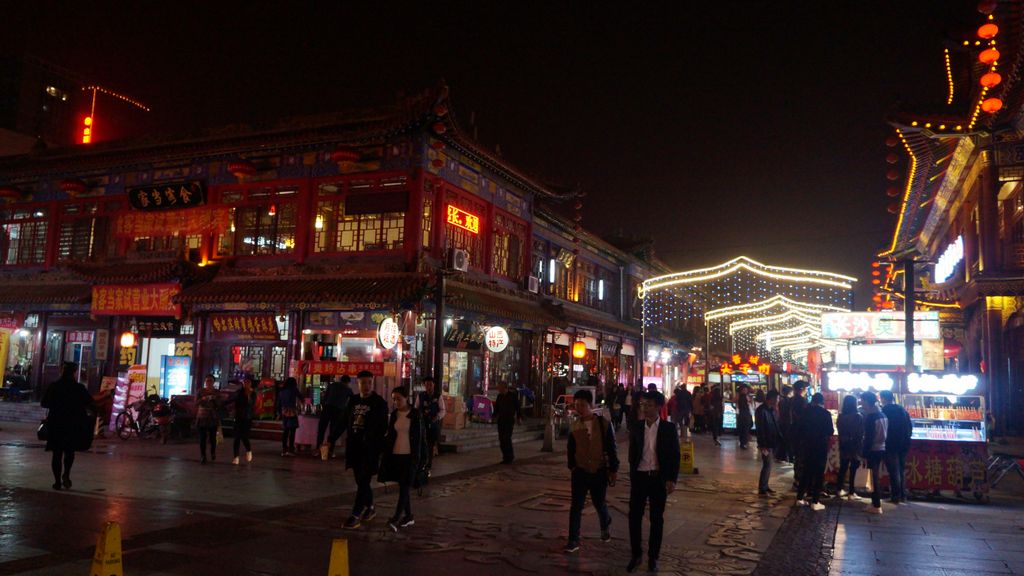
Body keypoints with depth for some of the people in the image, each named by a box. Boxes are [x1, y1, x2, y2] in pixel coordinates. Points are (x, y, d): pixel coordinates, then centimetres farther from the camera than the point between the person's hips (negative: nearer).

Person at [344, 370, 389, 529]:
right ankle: (370, 507, 30)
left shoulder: (379, 402, -6)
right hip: (354, 447, 6)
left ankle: (356, 515, -3)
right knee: (361, 480, 13)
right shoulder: (353, 401, 10)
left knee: (363, 482, -6)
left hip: (370, 449, -6)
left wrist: (379, 447, -13)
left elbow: (383, 428, -7)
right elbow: (347, 423, 15)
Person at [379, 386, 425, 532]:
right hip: (396, 455, 5)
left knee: (404, 487, -7)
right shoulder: (394, 414, 7)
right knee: (403, 487, 10)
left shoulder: (415, 414, -6)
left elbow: (419, 437, -5)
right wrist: (386, 453, 9)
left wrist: (417, 457, -9)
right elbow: (390, 435, 13)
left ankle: (396, 518, -12)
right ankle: (408, 516, 20)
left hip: (409, 456, -5)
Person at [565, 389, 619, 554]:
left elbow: (612, 449, -4)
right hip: (580, 472, 2)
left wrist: (613, 470, -4)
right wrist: (572, 465, 6)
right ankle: (573, 540, 6)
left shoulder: (604, 424, -8)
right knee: (576, 506, -1)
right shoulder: (574, 426, 0)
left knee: (599, 503, 12)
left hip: (599, 472, -2)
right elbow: (571, 449, 11)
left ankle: (605, 527, 42)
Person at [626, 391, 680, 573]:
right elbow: (632, 454, 9)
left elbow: (675, 455, -3)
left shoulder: (668, 428, -5)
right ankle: (636, 554, 19)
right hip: (639, 477, 2)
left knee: (657, 519, 9)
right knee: (634, 516, 3)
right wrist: (632, 476, 9)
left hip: (659, 478, -2)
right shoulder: (636, 428, 1)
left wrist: (672, 479, -8)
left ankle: (653, 557, 21)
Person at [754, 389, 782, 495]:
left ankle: (765, 486, 24)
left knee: (768, 465, 14)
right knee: (767, 465, -6)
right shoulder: (761, 411, -16)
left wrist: (780, 438, 8)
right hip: (766, 444, -8)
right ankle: (761, 489, 2)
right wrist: (762, 446, -20)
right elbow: (760, 430, -19)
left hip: (772, 442, 8)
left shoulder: (771, 410, 11)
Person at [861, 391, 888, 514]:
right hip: (882, 449, 8)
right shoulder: (882, 415, 10)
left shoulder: (870, 417, -16)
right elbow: (884, 433, 13)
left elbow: (868, 438, -18)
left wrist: (864, 454, -16)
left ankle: (876, 506, 1)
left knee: (872, 477, -2)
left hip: (873, 450, -8)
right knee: (875, 477, 17)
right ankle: (876, 501, 24)